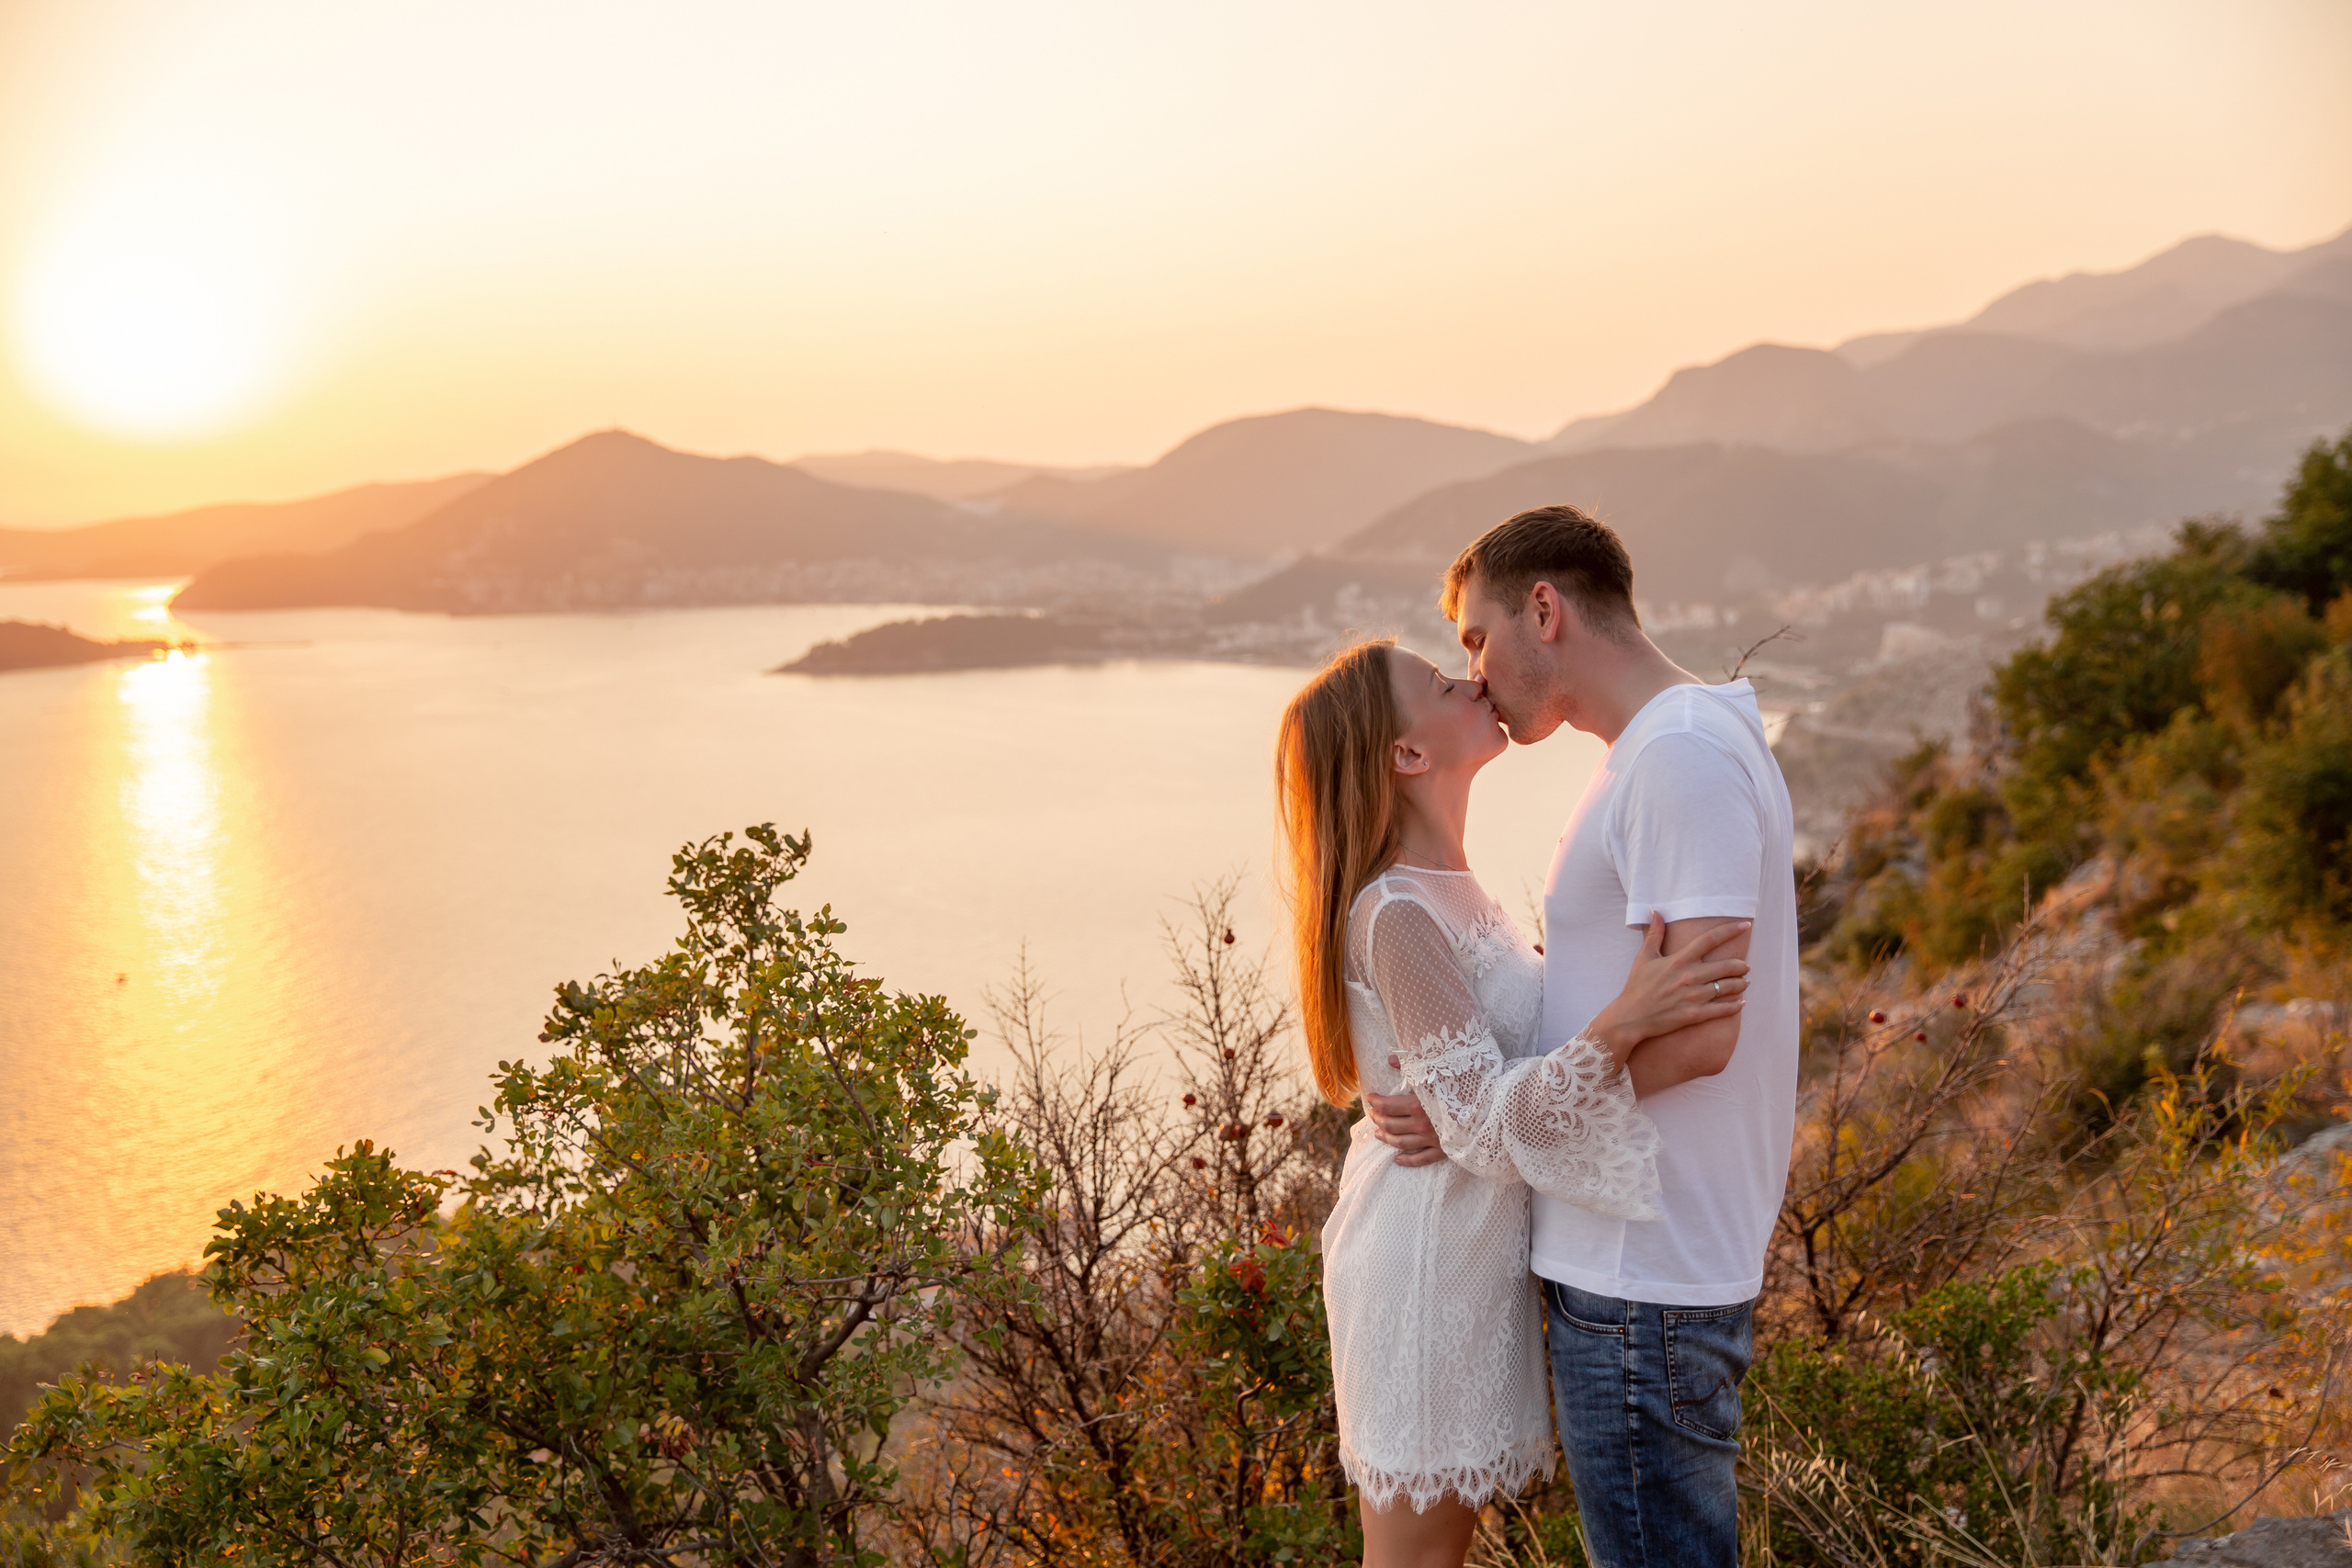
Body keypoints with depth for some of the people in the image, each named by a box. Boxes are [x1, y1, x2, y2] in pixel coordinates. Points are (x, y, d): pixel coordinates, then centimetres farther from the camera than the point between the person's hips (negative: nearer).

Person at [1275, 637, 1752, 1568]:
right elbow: (1483, 1121, -25)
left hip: (1471, 1240, 9)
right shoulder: (1395, 915, -22)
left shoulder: (1445, 889, 8)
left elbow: (1509, 1032, 20)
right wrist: (1624, 1024, -36)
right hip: (1427, 1254, -9)